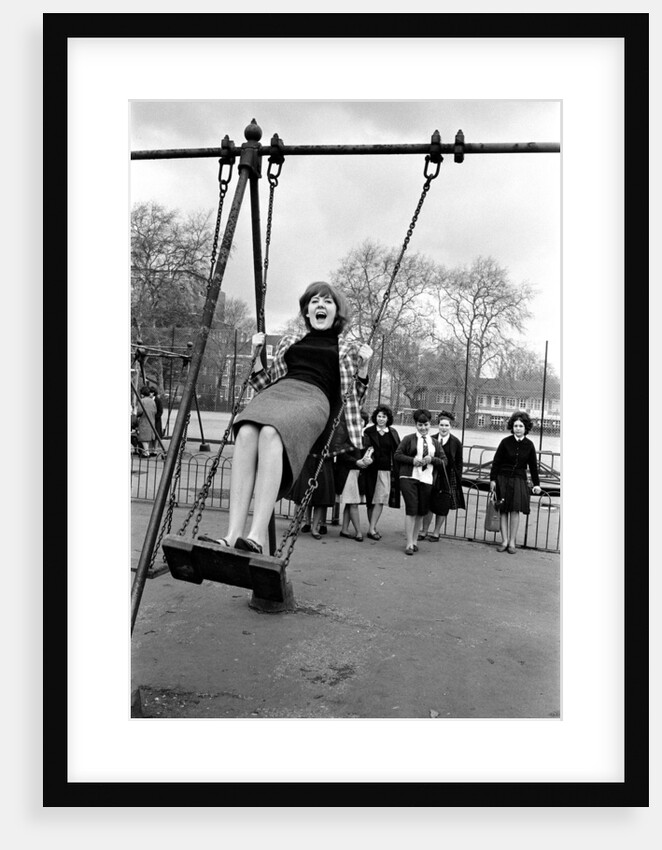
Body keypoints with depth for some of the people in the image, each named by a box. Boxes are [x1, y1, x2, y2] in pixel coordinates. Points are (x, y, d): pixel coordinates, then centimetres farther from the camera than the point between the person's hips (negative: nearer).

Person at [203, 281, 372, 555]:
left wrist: (363, 367, 7)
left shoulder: (348, 348, 25)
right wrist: (256, 354, 19)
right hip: (278, 391, 3)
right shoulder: (289, 340, 31)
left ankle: (258, 536, -45)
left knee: (270, 433, -38)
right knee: (246, 432, -35)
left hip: (313, 398, -3)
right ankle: (233, 534, -41)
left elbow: (351, 397, 20)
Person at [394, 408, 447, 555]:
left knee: (421, 512, 8)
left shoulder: (434, 442, 15)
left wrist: (432, 459, -6)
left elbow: (444, 461, 13)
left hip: (427, 480, 4)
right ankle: (409, 544, -4)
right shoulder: (409, 439, 4)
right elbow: (397, 455, 1)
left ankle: (414, 541, 24)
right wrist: (412, 460, -12)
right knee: (411, 510, -9)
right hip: (409, 478, -4)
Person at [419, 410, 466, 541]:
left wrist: (458, 480, -3)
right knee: (428, 504, 3)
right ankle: (424, 531, 15)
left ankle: (436, 532, 18)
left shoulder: (456, 442, -2)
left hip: (449, 478, -1)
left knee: (442, 507, 5)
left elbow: (459, 463, 1)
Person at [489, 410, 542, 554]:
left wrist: (536, 484, 8)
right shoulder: (505, 442, -3)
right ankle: (504, 541, 7)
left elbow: (533, 466, 9)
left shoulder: (529, 445, 2)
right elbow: (496, 462, 0)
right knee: (503, 511, 0)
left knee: (515, 511, -3)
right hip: (503, 479, -1)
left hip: (519, 481, 1)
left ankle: (512, 542, 6)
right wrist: (492, 479, -4)